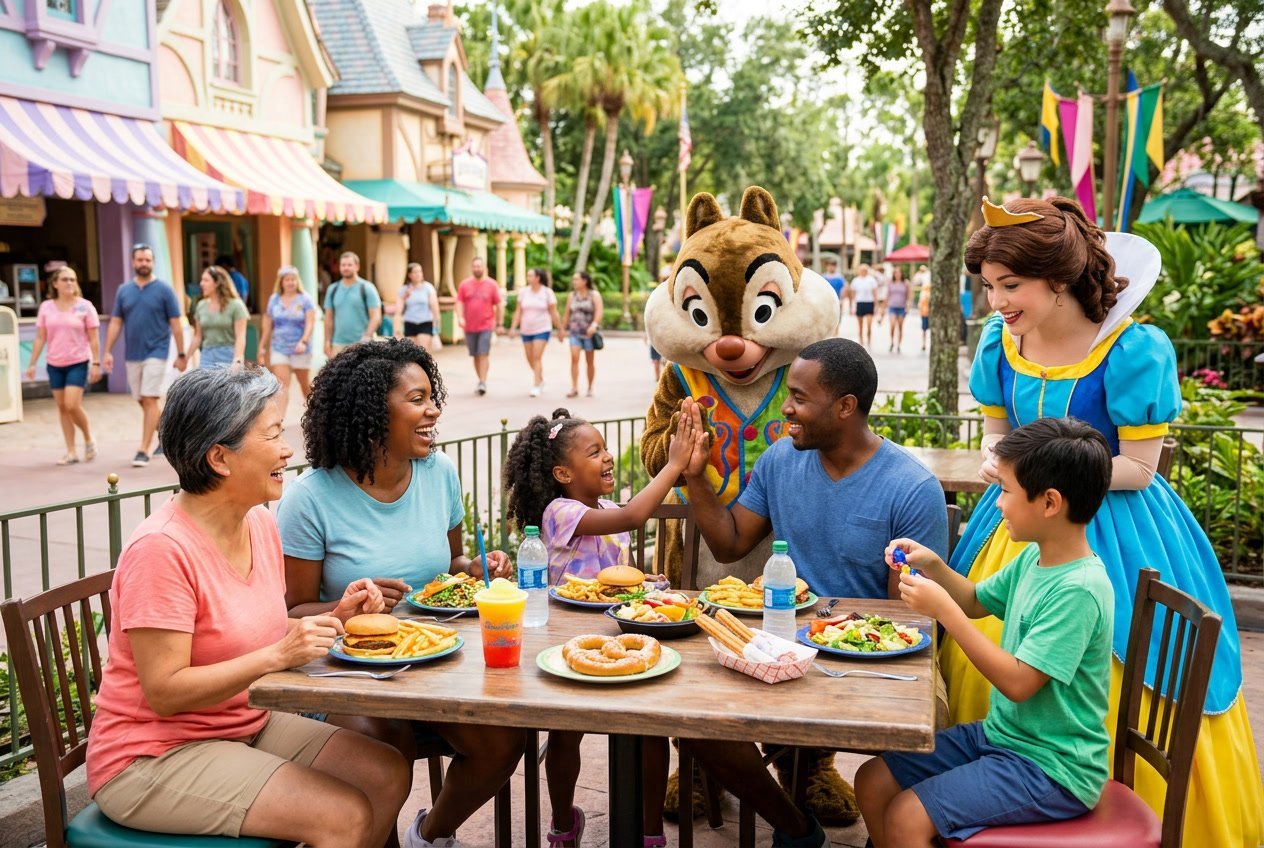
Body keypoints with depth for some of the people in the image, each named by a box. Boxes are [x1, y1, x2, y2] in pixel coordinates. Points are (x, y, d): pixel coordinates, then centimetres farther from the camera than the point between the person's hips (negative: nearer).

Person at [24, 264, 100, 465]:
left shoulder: (85, 306, -2)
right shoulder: (46, 307, 5)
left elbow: (93, 338, -3)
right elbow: (40, 338, 8)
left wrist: (96, 363, -7)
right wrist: (32, 364, 4)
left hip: (78, 363, -4)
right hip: (54, 365, 4)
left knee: (72, 405, -14)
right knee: (62, 408, 6)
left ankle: (89, 439, 11)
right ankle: (71, 452, 12)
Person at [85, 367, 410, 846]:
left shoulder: (259, 520, 2)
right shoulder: (161, 547, -23)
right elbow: (164, 693, -24)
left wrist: (333, 617, -5)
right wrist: (279, 654, -29)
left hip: (249, 725, 8)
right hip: (152, 757, -8)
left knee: (388, 775, -4)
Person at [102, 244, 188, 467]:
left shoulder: (164, 290, -3)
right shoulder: (124, 290, 7)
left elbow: (175, 324, -2)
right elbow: (115, 323, 9)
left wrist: (181, 354, -4)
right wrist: (108, 352, 2)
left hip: (156, 353, -4)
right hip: (132, 355, 5)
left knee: (150, 400, -9)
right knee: (142, 402, 12)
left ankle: (143, 451, -7)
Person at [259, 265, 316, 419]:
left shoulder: (305, 300, -3)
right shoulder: (274, 299, 7)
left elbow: (310, 323, -13)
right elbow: (267, 326, 11)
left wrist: (304, 341, -27)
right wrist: (262, 348, 12)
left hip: (300, 349, -2)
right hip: (279, 348, 2)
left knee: (305, 384, 10)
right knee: (281, 384, -10)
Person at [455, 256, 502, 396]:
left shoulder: (491, 284, 1)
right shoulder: (465, 284, 5)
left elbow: (499, 305, 3)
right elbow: (459, 302, 2)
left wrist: (499, 323, 0)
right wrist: (460, 317, -14)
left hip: (486, 326, -3)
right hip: (469, 327, 3)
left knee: (484, 354, -11)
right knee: (476, 355, 8)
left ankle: (483, 382, -12)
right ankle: (481, 381, 19)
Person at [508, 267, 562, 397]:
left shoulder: (547, 292, -5)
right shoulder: (523, 292, 2)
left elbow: (554, 313, -1)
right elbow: (518, 312, 3)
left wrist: (560, 329, 1)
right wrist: (513, 328, -5)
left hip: (542, 329, -4)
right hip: (526, 330, 4)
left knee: (537, 357, -14)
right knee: (530, 358, 9)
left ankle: (536, 387, -12)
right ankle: (541, 379, 33)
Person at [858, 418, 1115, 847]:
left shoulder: (1078, 589, -25)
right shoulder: (1034, 557, 2)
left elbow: (1018, 682, -27)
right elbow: (976, 602, 19)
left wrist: (943, 610, -25)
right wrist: (933, 565, 0)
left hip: (1051, 768, -9)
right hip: (1002, 734, 9)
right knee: (872, 782, 4)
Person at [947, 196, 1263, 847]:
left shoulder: (1134, 350, -18)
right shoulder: (1000, 342, -2)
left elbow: (1137, 468, -15)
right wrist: (996, 459, -11)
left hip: (1110, 533, -5)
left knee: (1124, 686, 0)